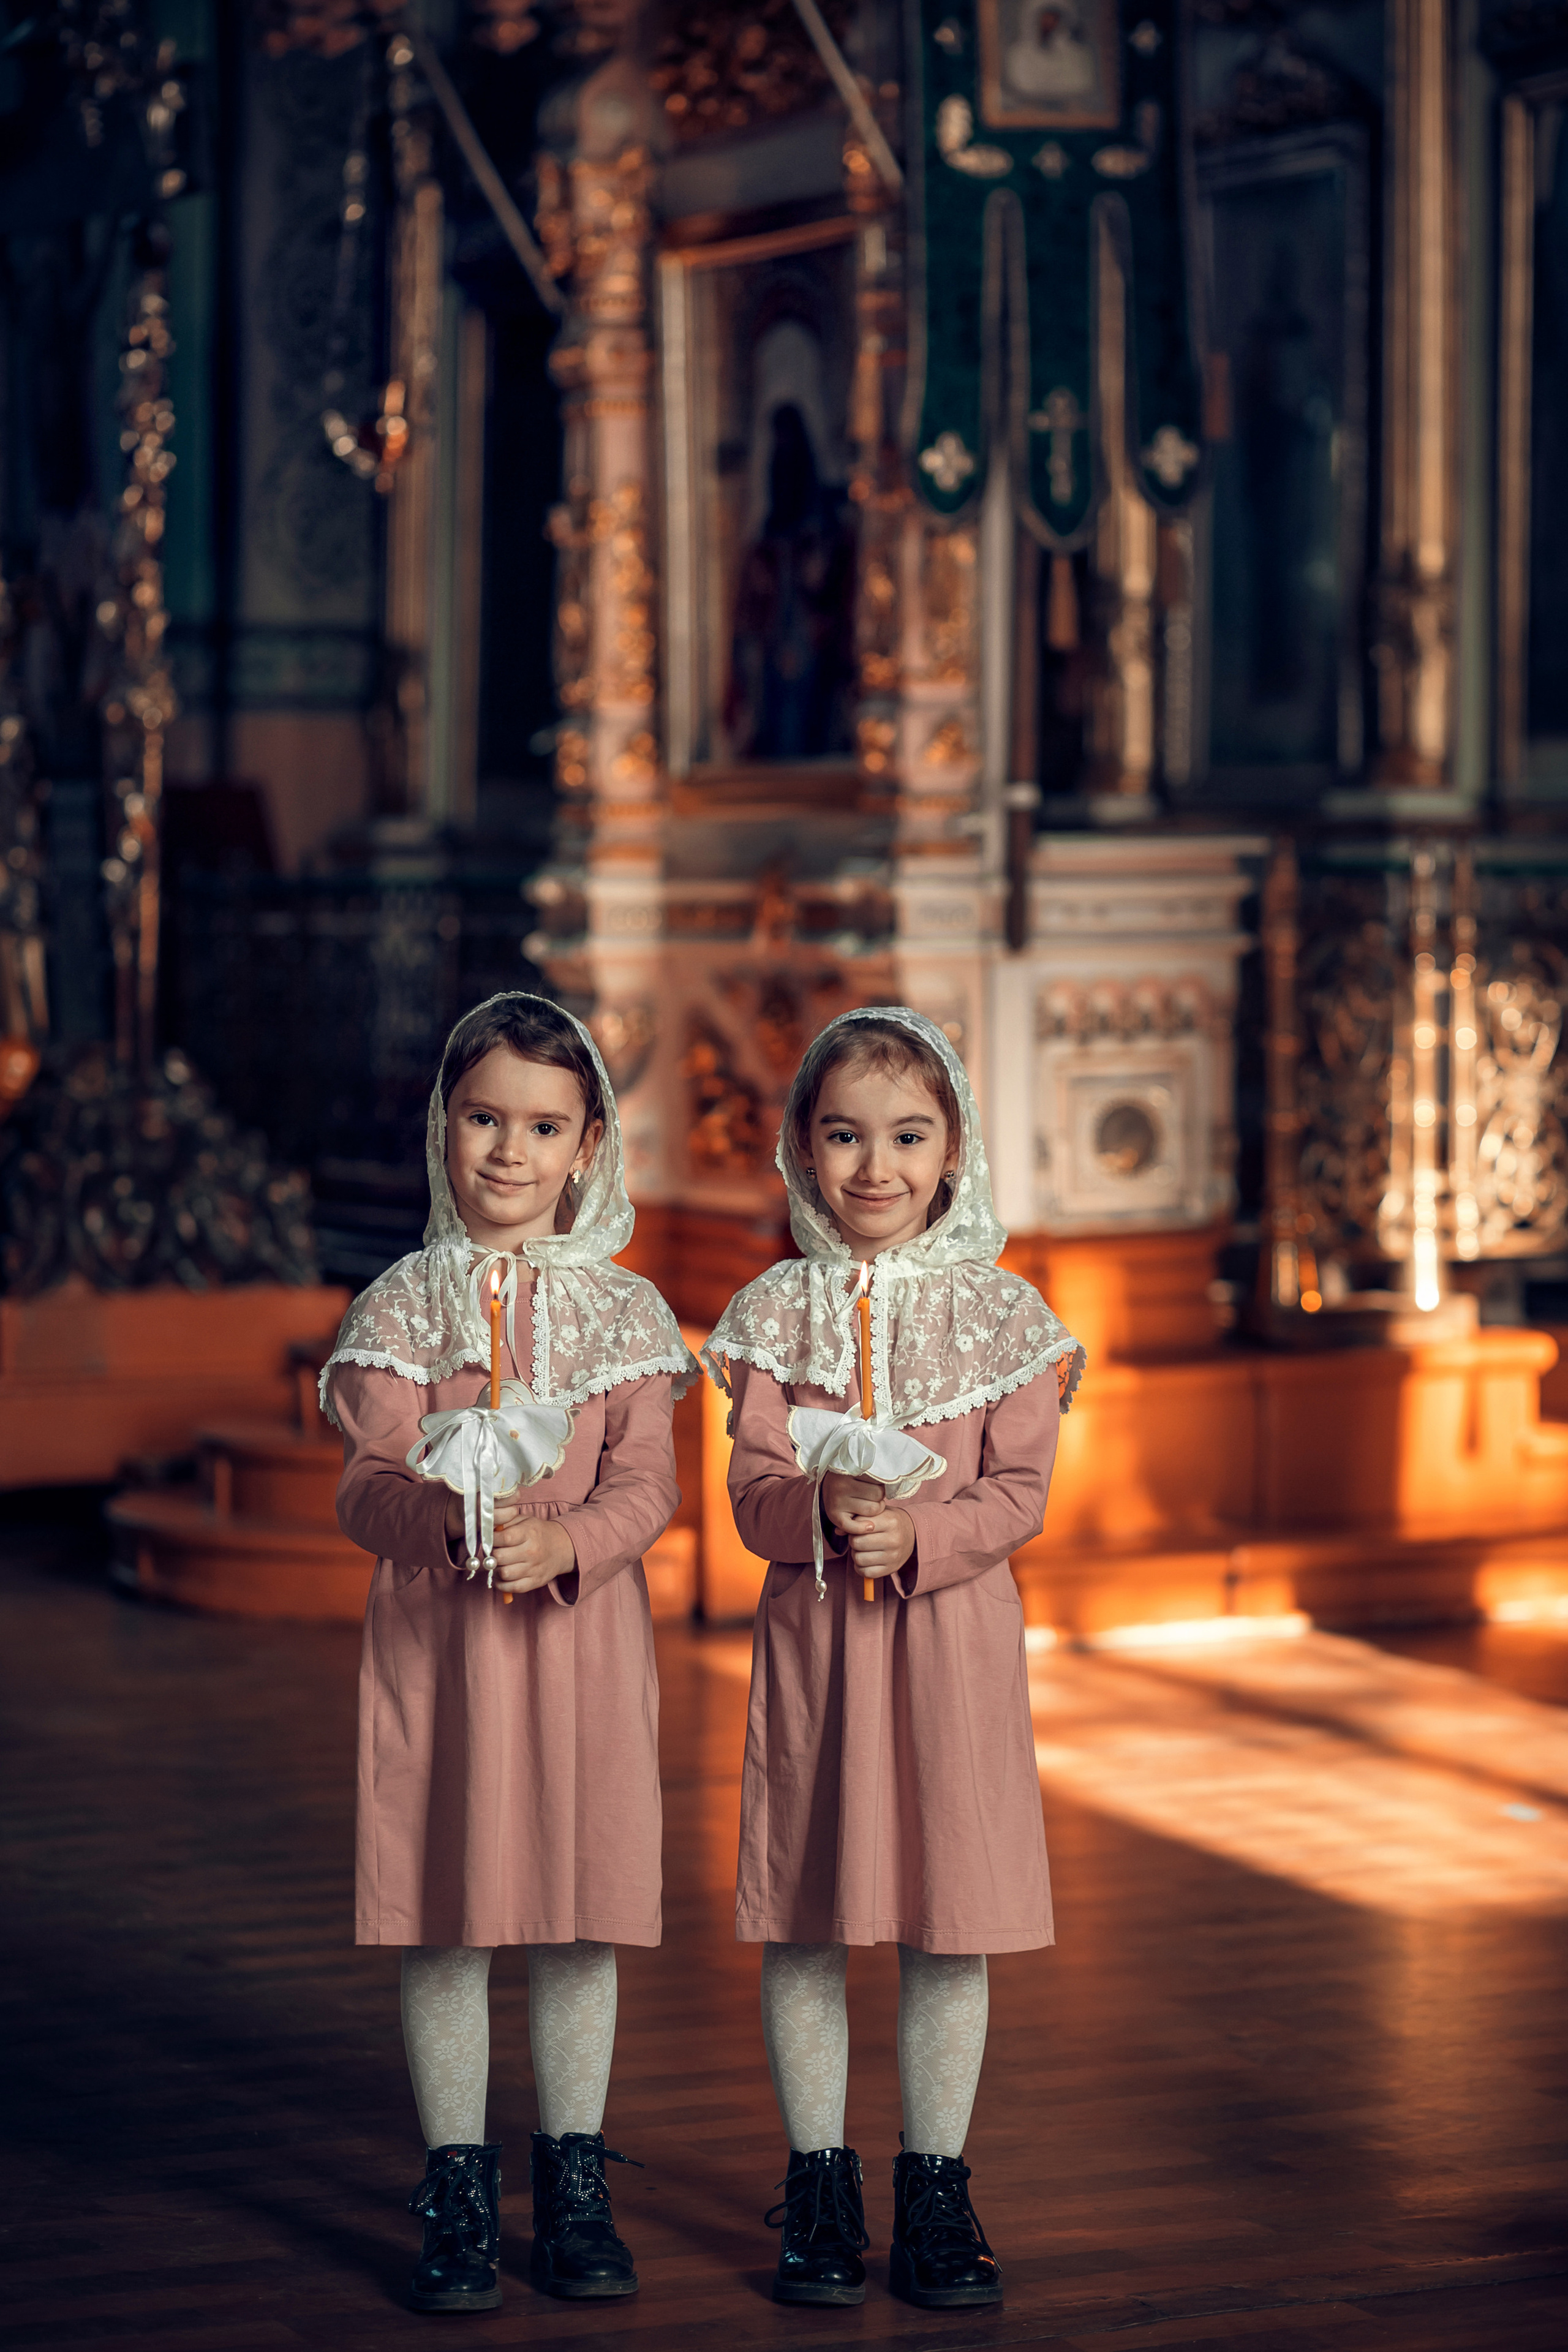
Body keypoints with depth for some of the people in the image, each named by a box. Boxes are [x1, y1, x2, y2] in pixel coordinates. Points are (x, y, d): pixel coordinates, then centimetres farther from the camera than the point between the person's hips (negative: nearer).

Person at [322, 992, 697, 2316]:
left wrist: (564, 1537, -23)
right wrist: (441, 1516, -26)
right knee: (446, 1919, 3)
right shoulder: (402, 1305, 3)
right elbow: (365, 1484, -4)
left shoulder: (623, 1309, 4)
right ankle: (459, 2192, 13)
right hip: (436, 1635, 0)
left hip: (581, 1626, 1)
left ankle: (575, 2186, 18)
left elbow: (646, 1483, -3)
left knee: (582, 1916, 5)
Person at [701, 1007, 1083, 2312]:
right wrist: (820, 1512, -26)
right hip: (811, 1631, 1)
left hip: (955, 1631, 0)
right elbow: (753, 1481, -4)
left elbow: (1019, 1491, -4)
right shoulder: (777, 1309, 2)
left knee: (951, 1930, 4)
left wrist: (918, 1533, -21)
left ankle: (936, 2188, 17)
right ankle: (820, 2185, 18)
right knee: (805, 1926, 5)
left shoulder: (1000, 1313, 0)